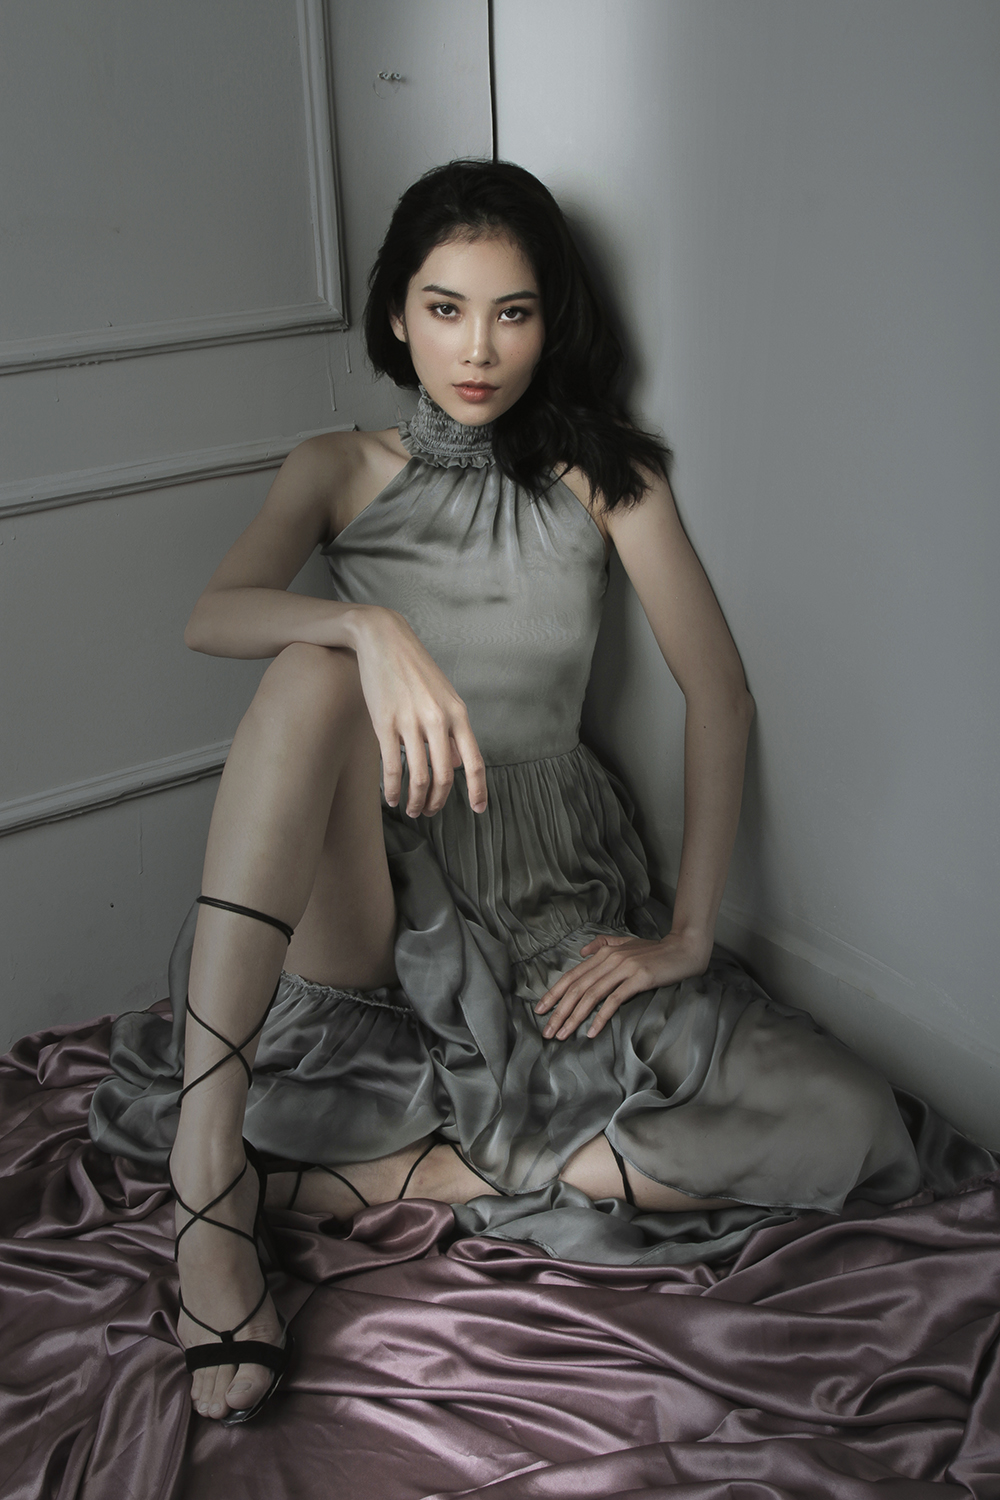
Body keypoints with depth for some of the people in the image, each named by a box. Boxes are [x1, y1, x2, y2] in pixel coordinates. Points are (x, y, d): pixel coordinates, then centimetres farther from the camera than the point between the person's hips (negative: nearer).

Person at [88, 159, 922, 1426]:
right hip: (377, 893, -1)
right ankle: (207, 1177, -36)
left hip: (556, 898, 2)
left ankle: (374, 1177, -17)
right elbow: (211, 618, -13)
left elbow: (718, 693, 1)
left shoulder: (604, 478, 7)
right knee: (317, 669, -34)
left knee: (849, 1129, -18)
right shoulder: (340, 472, 7)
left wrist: (689, 929, -9)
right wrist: (372, 628, -35)